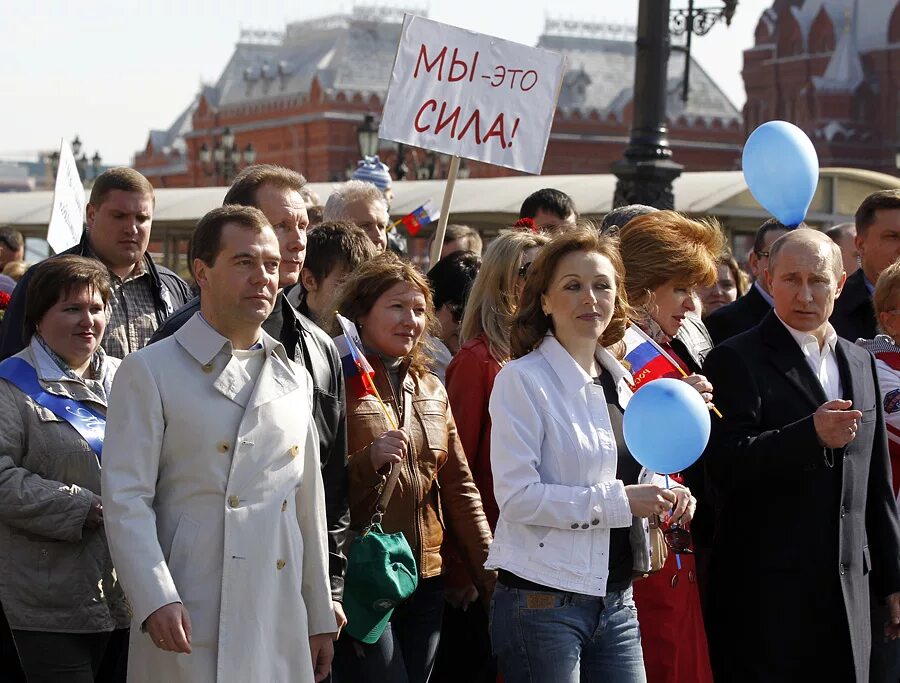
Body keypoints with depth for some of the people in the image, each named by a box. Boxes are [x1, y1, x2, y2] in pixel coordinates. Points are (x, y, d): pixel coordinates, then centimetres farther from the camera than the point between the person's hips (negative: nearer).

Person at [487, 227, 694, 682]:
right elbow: (517, 495, -17)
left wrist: (663, 498, 4)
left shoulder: (618, 380, 13)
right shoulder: (522, 379, -8)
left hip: (616, 601, 7)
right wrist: (619, 501, -20)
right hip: (545, 603, -7)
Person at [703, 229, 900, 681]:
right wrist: (812, 435, -28)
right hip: (767, 590, -5)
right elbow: (725, 465, -17)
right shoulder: (736, 360, -4)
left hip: (848, 588, 5)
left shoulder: (859, 363, 15)